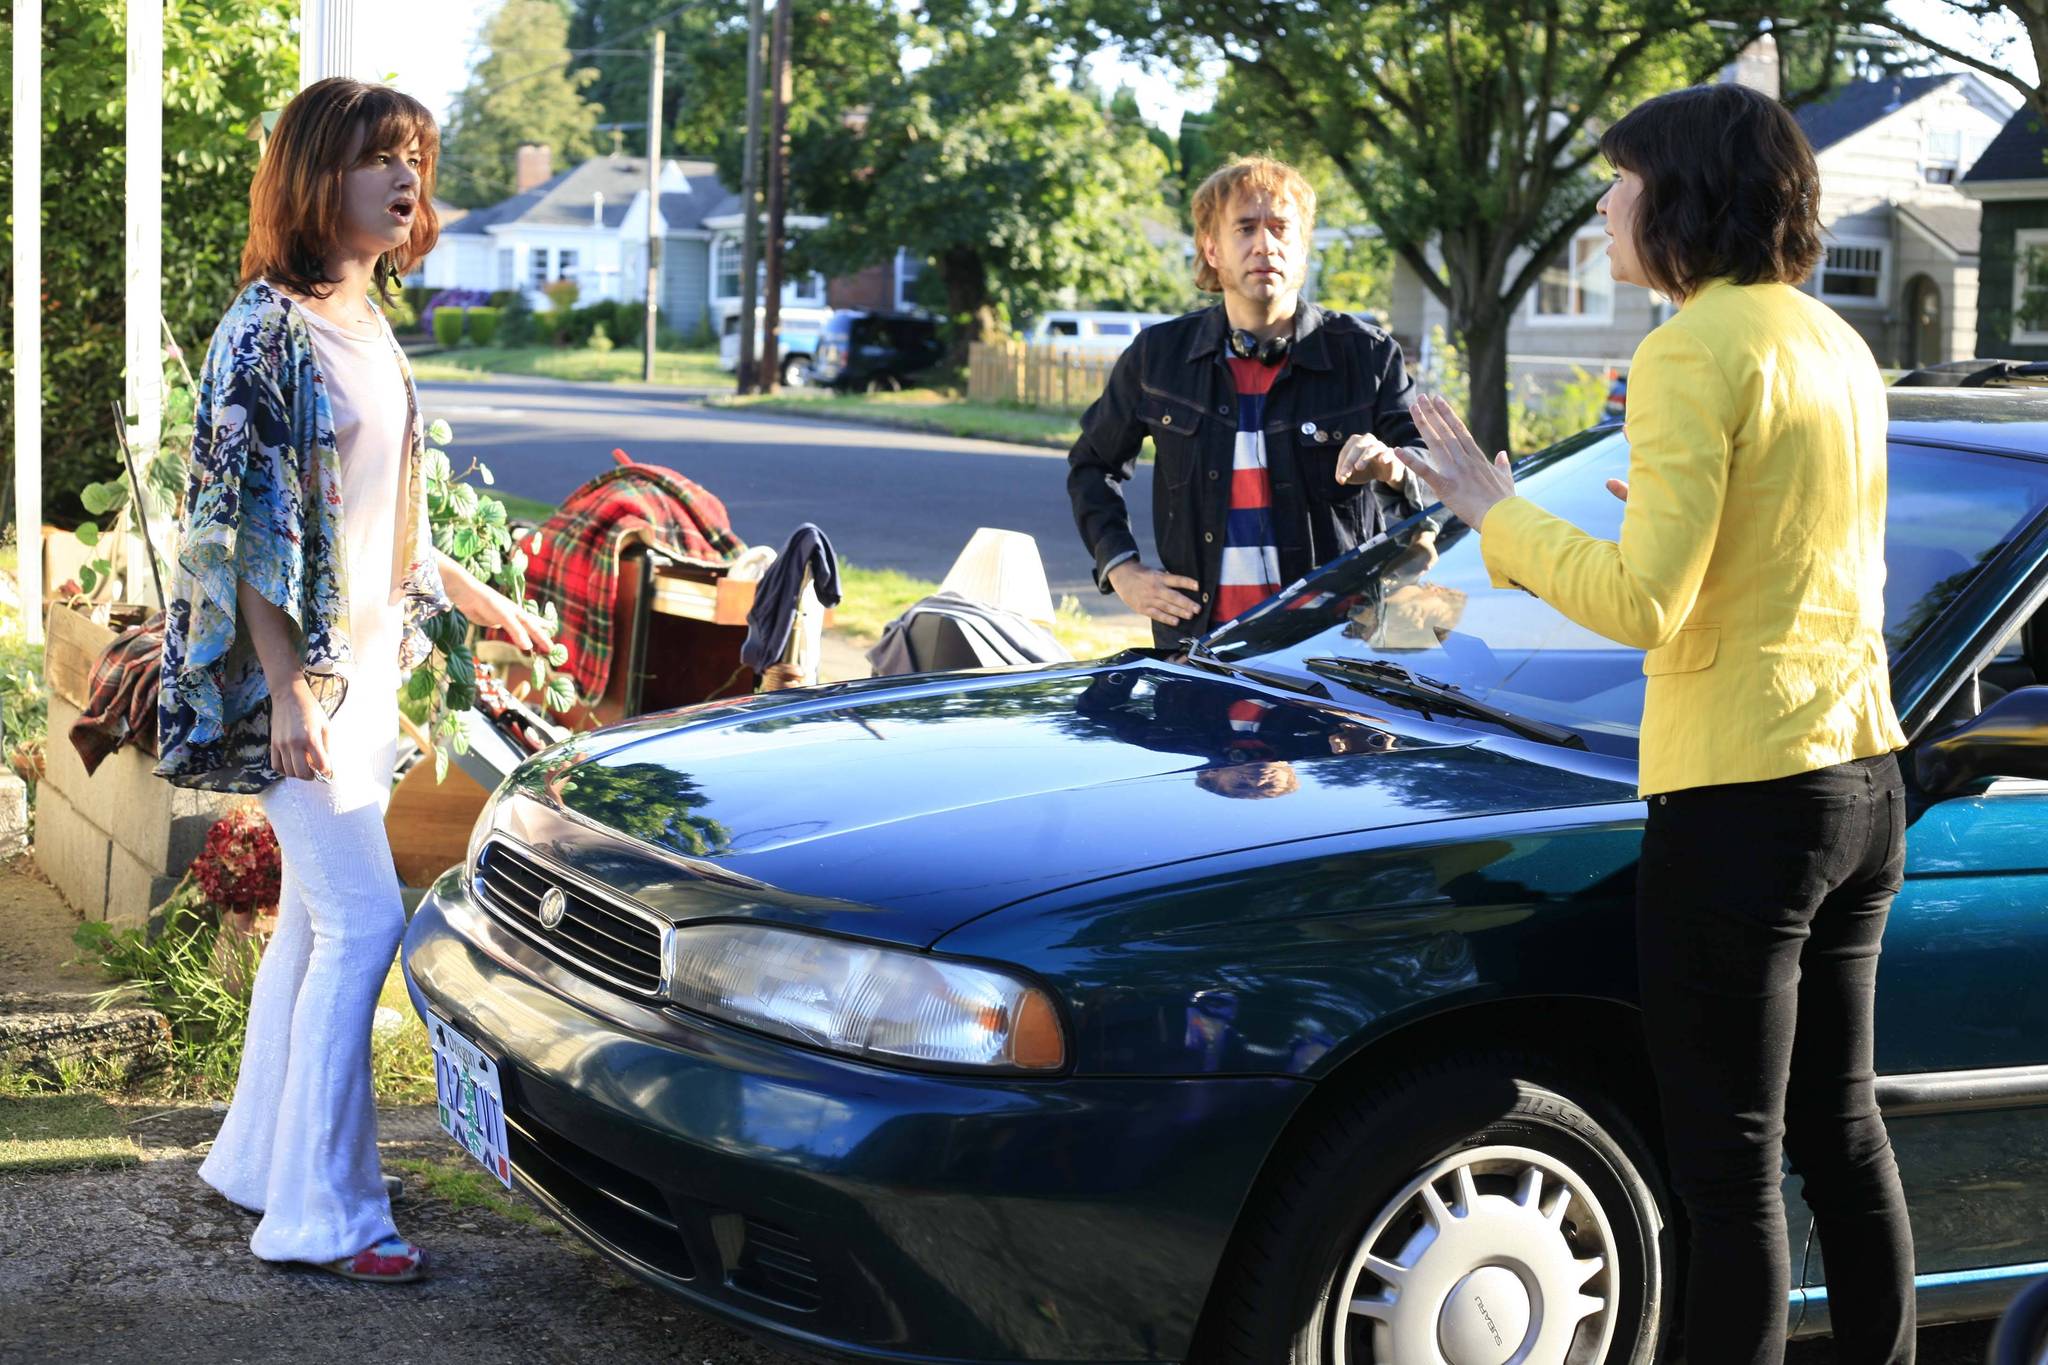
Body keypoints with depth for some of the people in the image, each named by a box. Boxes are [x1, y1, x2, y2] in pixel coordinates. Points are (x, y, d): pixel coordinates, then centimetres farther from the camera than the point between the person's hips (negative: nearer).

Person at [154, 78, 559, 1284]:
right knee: (364, 918, -11)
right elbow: (247, 524, -17)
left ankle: (262, 1157, 23)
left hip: (364, 661, 8)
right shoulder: (270, 329, -13)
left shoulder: (371, 330, 13)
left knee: (319, 916, 12)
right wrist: (289, 693, -21)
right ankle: (320, 1212, -5)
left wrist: (481, 601, 26)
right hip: (298, 669, -8)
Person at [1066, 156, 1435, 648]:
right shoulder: (1158, 355, 6)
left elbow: (1439, 483, -2)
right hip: (1197, 639, 1)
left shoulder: (1366, 355, 1)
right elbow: (1092, 465, 22)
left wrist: (1394, 469, -25)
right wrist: (1120, 568, 9)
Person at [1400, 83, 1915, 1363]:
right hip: (1864, 782, 9)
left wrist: (1497, 513, -9)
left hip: (1742, 801, -9)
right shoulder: (1836, 344, 12)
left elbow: (1643, 605, -21)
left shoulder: (1699, 349, -15)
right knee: (1841, 1129, 19)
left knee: (1733, 1168, -1)